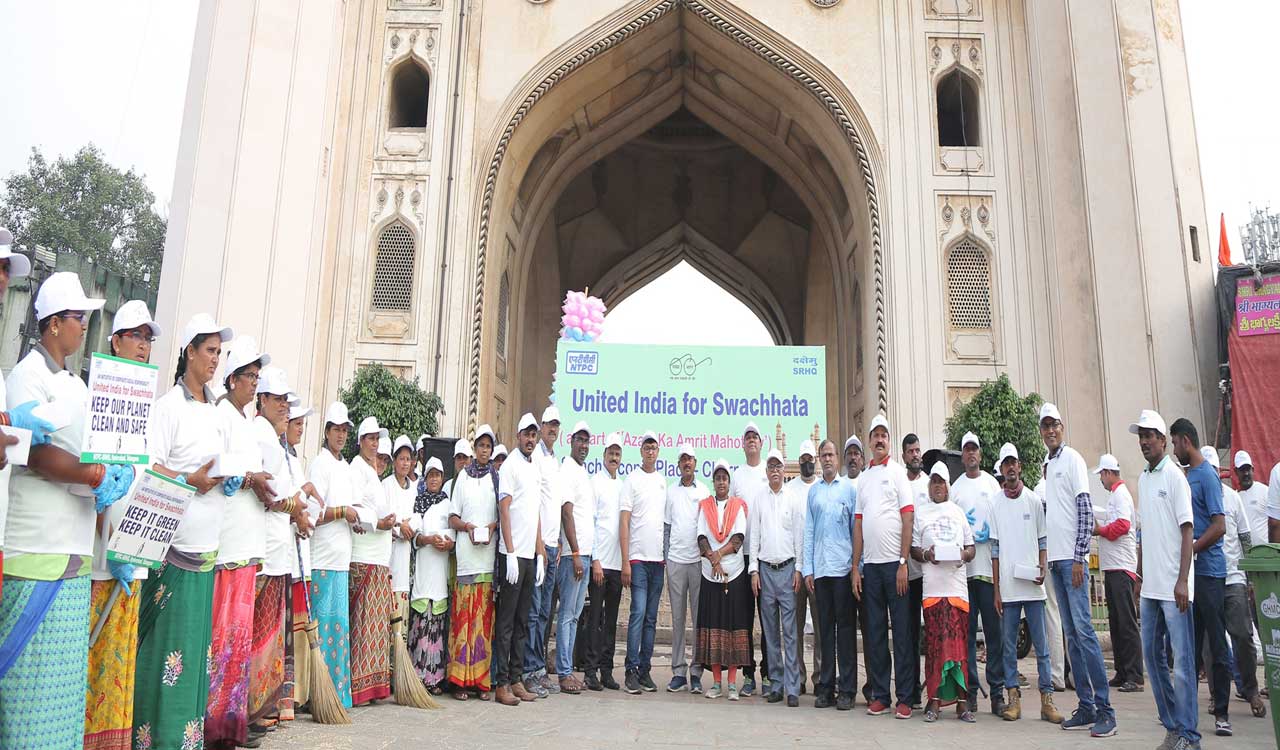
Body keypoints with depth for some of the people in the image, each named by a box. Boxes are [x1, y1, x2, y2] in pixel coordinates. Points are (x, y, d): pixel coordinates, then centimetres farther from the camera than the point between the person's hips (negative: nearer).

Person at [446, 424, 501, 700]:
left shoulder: (497, 477, 12)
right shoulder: (463, 476, 12)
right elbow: (452, 518, 11)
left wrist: (493, 526, -6)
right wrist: (467, 526, -8)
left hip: (489, 556, 0)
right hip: (466, 554, 0)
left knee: (485, 617, 0)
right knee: (463, 615, -4)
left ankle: (481, 680, 5)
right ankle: (461, 680, 1)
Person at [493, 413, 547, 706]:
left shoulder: (535, 468, 18)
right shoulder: (510, 466, -5)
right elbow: (504, 509, -11)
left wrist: (540, 553, 15)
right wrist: (511, 553, -16)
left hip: (531, 554, 8)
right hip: (514, 554, -7)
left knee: (522, 621, 10)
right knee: (506, 620, -3)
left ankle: (516, 679, 17)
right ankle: (501, 683, 1)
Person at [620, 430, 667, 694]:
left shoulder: (663, 481, 14)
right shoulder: (632, 480, 0)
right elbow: (624, 522, -4)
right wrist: (625, 561, -9)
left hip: (658, 558, 5)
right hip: (638, 557, -5)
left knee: (651, 617, 7)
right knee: (638, 613, -9)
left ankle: (645, 669, 14)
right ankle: (631, 671, -3)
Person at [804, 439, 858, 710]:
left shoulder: (849, 487, 4)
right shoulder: (813, 491, 14)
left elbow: (857, 527, 2)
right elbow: (808, 531, 13)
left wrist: (858, 565, -4)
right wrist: (807, 568, 7)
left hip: (844, 566, -3)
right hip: (820, 568, 3)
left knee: (845, 627, 0)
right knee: (825, 627, 8)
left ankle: (846, 689, 6)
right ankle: (826, 687, 15)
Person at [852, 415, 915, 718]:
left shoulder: (898, 471, 1)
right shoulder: (862, 477, 14)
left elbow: (908, 518, -6)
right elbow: (858, 525, 13)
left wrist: (903, 562, -12)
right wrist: (855, 568, 8)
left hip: (894, 562, -5)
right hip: (870, 564, 5)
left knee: (902, 631, 0)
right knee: (874, 632, 8)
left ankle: (905, 698, 7)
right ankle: (879, 695, 16)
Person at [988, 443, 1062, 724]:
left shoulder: (1034, 500, 5)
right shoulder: (996, 503, 5)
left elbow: (1043, 540, 7)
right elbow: (995, 548, 6)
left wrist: (1043, 568, -11)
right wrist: (996, 589, 3)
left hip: (1032, 585, -1)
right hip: (1007, 586, 1)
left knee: (1041, 644, 2)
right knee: (1008, 645, 5)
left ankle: (1047, 698, 8)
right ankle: (1013, 697, 11)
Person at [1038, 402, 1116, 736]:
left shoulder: (1072, 458, -5)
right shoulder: (1047, 465, 16)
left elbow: (1085, 510, -11)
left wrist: (1078, 558, -16)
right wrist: (1047, 557, 16)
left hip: (1072, 558, -8)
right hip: (1055, 559, 8)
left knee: (1083, 629, -10)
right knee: (1071, 634, 8)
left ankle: (1104, 709, -5)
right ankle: (1086, 706, 13)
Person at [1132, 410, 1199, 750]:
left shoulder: (1174, 477, -7)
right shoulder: (1142, 479, 13)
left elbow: (1187, 531, -12)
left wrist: (1182, 581, -17)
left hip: (1173, 586, -7)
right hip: (1150, 587, 7)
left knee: (1182, 659, -2)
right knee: (1152, 654, 11)